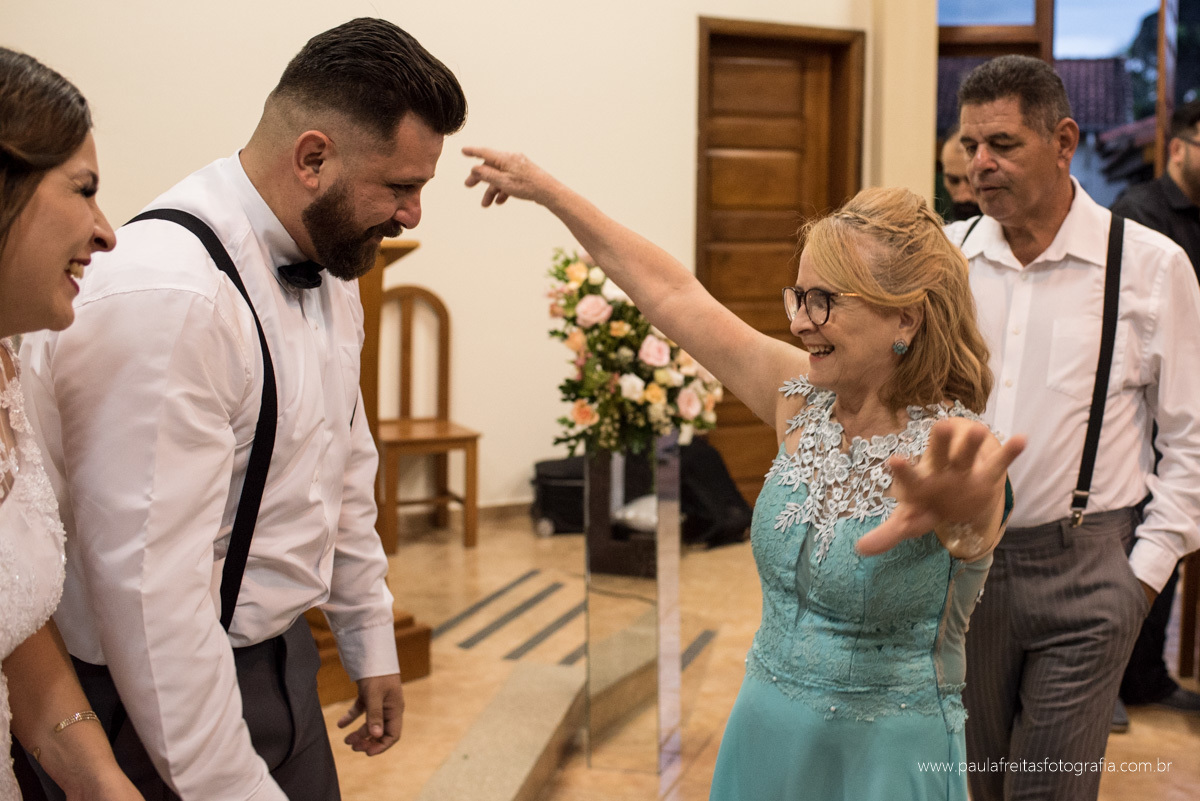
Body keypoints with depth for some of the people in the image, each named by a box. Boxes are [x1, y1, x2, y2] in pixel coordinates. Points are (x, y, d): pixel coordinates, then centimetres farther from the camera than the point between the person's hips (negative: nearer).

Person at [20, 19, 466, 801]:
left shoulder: (326, 267, 3)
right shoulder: (165, 298, -27)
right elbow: (150, 595, -27)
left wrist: (372, 643, 19)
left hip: (282, 658, 8)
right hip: (172, 701, -8)